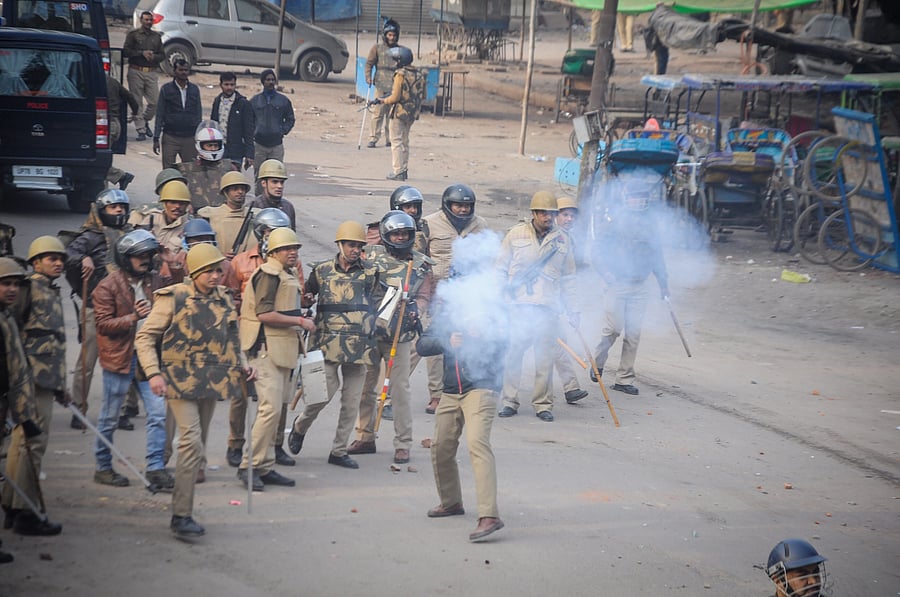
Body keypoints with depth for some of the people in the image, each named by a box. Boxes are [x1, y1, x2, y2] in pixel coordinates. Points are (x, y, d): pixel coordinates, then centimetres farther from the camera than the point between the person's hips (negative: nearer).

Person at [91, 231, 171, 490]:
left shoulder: (156, 282, 7)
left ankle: (155, 466, 4)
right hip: (119, 358, -4)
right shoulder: (108, 286, -8)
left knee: (159, 413, -2)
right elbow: (103, 324, -13)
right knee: (110, 418, 6)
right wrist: (133, 317, -26)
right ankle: (103, 467, 19)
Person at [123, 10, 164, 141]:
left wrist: (153, 56, -7)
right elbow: (125, 52, -4)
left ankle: (145, 121, 23)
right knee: (137, 102, -3)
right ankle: (141, 130, 1)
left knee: (155, 101, -3)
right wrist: (142, 53, -11)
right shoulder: (133, 34, 4)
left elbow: (162, 55, 14)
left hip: (152, 72, 3)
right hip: (136, 72, -3)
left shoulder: (157, 36, 16)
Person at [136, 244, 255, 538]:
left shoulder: (223, 299, 9)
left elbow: (230, 339, 24)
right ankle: (181, 516, -13)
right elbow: (145, 338, -7)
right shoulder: (173, 298, -9)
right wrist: (153, 373, -17)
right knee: (192, 443, -17)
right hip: (181, 382, -6)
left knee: (196, 446, 11)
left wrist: (243, 365, 9)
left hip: (211, 382, 6)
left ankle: (182, 509, 22)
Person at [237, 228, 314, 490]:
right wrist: (300, 321, -15)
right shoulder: (269, 274, -12)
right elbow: (264, 314, -20)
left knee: (274, 409, 10)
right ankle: (249, 466, -10)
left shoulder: (287, 275, 20)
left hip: (282, 349, 10)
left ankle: (265, 467, 15)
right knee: (271, 407, -15)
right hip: (267, 348, -10)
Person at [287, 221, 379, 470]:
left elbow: (378, 303, 16)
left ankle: (339, 451, 13)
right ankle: (300, 426, 19)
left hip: (359, 345, 2)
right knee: (326, 391, -10)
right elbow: (306, 296, 19)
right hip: (329, 342, -2)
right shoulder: (322, 271, 7)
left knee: (352, 400, 3)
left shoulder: (370, 272, 8)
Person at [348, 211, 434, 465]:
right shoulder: (372, 255, 5)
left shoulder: (421, 264, 6)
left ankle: (403, 444, 3)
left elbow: (425, 296, 5)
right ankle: (365, 437, 21)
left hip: (400, 336, -1)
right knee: (366, 386, 9)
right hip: (369, 331, 1)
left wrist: (414, 308, -15)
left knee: (400, 389, -3)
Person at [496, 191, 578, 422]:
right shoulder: (516, 234, 7)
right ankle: (510, 401, 8)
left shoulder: (562, 240, 13)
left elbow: (568, 279, 18)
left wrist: (572, 310, 14)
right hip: (517, 305, -1)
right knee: (513, 353, -2)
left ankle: (543, 404, 8)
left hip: (547, 307, 1)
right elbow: (501, 268, 10)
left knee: (545, 357, 0)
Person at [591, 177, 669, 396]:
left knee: (633, 334, 3)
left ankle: (624, 379, 11)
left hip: (639, 287, 4)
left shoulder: (649, 222, 10)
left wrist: (663, 282, 21)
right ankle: (598, 362, 18)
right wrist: (607, 273, -16)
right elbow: (599, 247, -5)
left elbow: (657, 254, 20)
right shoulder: (616, 220, -5)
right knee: (613, 329, -9)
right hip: (617, 284, -4)